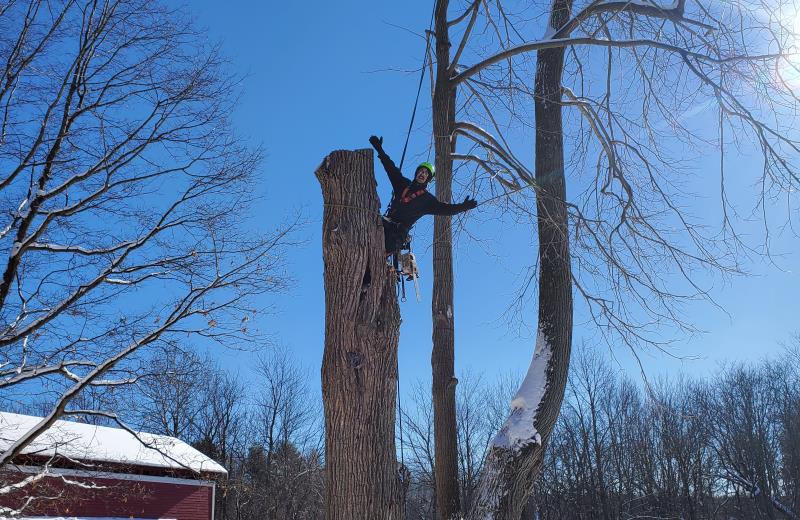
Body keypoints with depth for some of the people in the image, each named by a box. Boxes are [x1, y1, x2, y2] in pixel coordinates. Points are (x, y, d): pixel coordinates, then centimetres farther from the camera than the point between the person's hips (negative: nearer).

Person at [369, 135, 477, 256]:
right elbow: (391, 168, 26)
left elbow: (444, 208, -1)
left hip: (399, 231, -4)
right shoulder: (403, 184, 23)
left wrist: (462, 207, -18)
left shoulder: (427, 199, 10)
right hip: (386, 223, 4)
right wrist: (380, 150, 24)